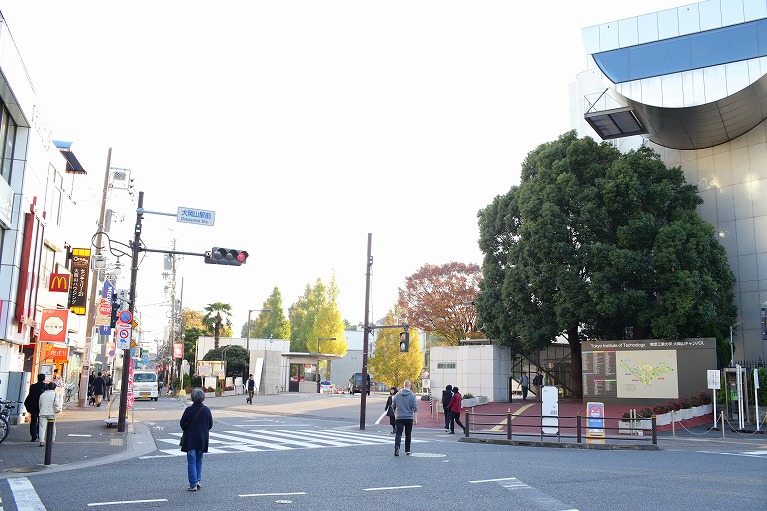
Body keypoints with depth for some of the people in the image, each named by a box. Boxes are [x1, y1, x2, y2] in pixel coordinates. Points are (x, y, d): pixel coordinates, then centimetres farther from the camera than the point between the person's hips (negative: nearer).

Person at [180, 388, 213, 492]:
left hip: (190, 439, -3)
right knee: (199, 460, 19)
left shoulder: (189, 410, -11)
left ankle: (193, 485, 0)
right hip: (203, 438, 3)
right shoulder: (207, 410, -3)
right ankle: (199, 480, 11)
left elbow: (182, 424, -6)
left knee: (191, 462, 2)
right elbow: (210, 424, 2)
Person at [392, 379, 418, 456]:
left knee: (398, 433, -1)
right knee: (408, 434, 13)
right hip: (409, 418, 0)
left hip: (399, 418, 1)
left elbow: (393, 405, 9)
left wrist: (395, 413, 25)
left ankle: (397, 446, -25)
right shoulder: (412, 396, -5)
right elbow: (415, 408, -7)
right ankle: (407, 450, 19)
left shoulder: (397, 395, 1)